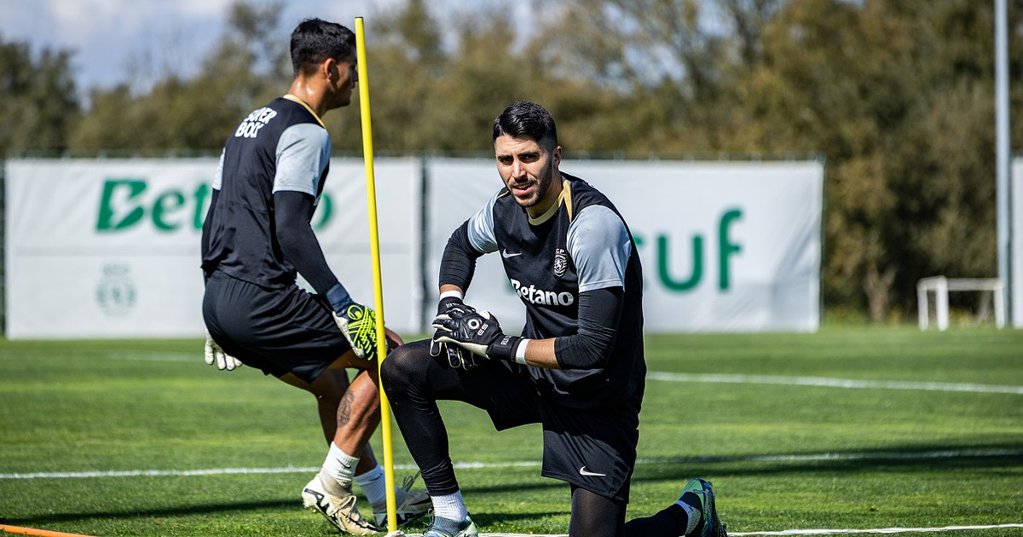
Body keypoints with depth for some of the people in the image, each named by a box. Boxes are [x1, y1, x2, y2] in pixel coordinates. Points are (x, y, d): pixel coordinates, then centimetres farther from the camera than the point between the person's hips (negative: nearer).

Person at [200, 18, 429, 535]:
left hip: (220, 300, 10)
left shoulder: (252, 124, 21)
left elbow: (213, 219, 23)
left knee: (333, 385, 25)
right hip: (261, 299, -10)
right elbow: (290, 227, -20)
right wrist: (343, 305, -20)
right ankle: (331, 485, -1)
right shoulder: (306, 133, -9)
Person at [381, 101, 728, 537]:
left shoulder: (593, 222, -27)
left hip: (597, 399, -7)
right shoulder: (505, 209, -5)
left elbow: (593, 350, -30)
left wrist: (501, 346, -24)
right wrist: (450, 306, 3)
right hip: (533, 373, 7)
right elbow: (462, 244, 22)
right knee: (403, 369, -6)